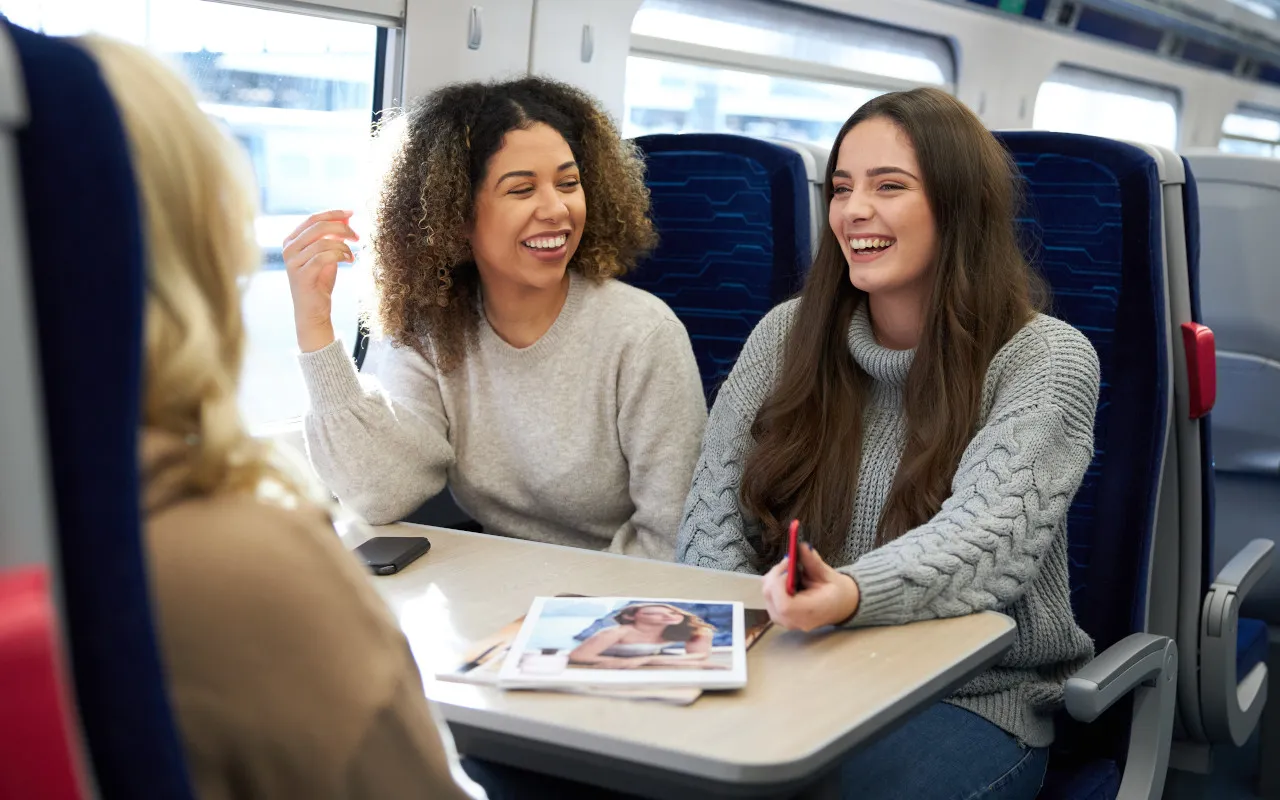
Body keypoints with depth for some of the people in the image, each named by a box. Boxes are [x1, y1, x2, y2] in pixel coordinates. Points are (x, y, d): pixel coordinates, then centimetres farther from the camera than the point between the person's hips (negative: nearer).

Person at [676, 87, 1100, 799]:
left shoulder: (1046, 359, -5)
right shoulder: (786, 335, 7)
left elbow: (987, 535, -21)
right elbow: (714, 521, 4)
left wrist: (851, 593, -41)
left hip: (976, 697, -3)